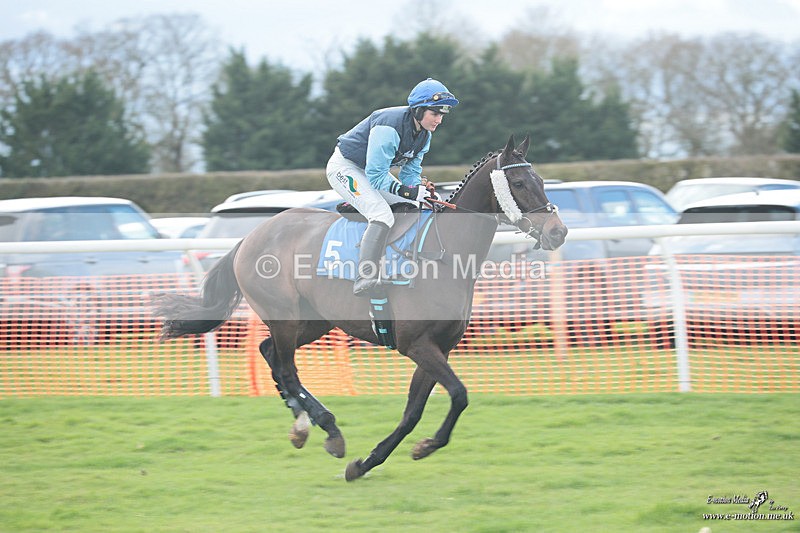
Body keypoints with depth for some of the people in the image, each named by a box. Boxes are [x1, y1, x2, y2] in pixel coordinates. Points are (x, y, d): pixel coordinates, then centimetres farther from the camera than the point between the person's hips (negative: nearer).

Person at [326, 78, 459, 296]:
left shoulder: (424, 135, -4)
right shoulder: (390, 127, -32)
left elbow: (410, 171, 3)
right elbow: (376, 175, -32)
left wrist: (421, 189, -18)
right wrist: (408, 191, -39)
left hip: (373, 170, 10)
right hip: (345, 167, -10)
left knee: (414, 209, 4)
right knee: (382, 216, -28)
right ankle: (365, 279, -36)